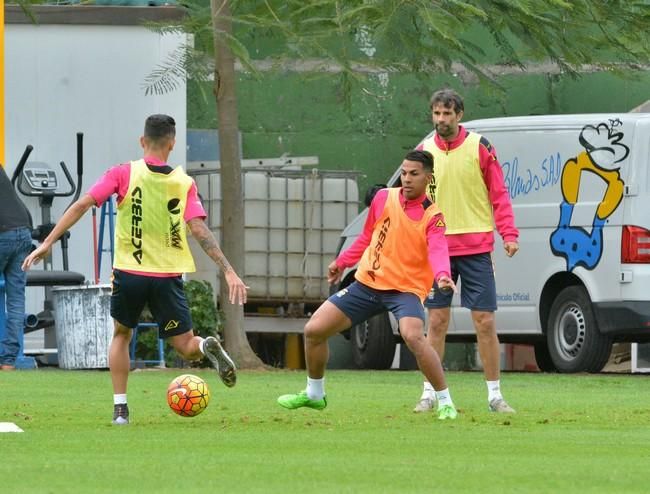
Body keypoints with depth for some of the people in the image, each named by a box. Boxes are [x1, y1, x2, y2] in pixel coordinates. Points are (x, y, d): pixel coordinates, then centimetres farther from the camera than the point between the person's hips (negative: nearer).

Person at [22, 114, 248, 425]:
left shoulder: (124, 174, -3)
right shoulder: (184, 183, -1)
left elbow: (83, 204, -10)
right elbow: (199, 230, -11)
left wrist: (47, 243, -7)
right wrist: (229, 271, -12)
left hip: (129, 273, 0)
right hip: (168, 276, 0)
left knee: (121, 334, 24)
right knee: (187, 347, 9)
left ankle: (120, 408, 12)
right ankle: (207, 347, -28)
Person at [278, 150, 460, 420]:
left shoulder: (433, 215, -12)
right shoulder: (384, 198, 2)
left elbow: (438, 249, -30)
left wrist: (442, 275, -49)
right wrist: (342, 262, 19)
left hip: (406, 289, -5)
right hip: (367, 283, 5)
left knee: (413, 337, -34)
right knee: (314, 330, 4)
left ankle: (445, 402, -19)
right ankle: (314, 394, 29)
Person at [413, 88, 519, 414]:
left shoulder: (479, 147, -1)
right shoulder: (424, 151, 6)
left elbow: (499, 194, 1)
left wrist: (509, 234, -8)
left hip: (476, 247, -2)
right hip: (437, 249, 2)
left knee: (485, 321, -2)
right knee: (437, 322, 3)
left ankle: (494, 395, 5)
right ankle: (429, 393, 10)